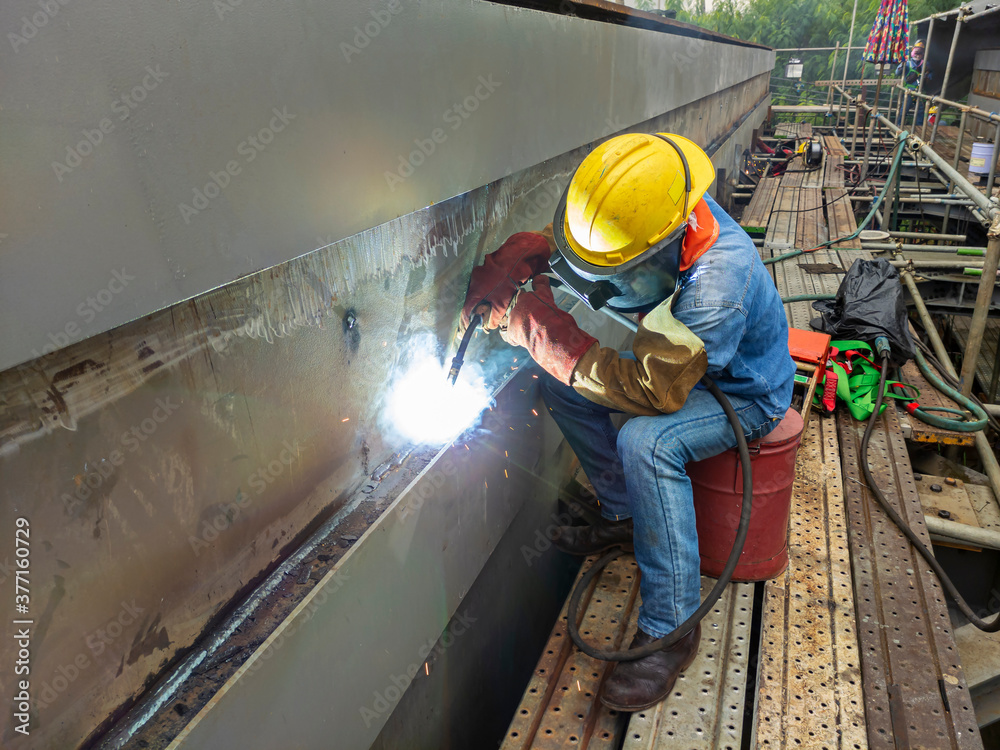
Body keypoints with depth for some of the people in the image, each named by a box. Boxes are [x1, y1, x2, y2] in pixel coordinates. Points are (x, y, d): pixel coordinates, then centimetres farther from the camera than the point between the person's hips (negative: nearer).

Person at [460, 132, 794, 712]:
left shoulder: (717, 284, -40)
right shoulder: (642, 216, -17)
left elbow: (649, 391, -38)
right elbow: (546, 241, -4)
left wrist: (545, 329, -38)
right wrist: (499, 276, -24)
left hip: (745, 395, -7)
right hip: (681, 364, 8)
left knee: (647, 442, -35)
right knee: (562, 385, -3)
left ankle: (671, 630, -18)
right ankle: (625, 516, 13)